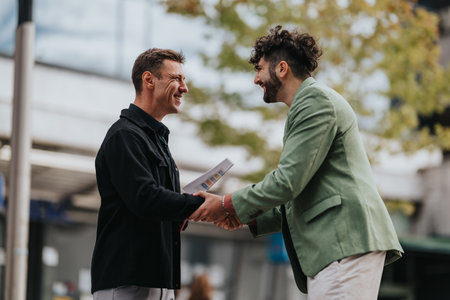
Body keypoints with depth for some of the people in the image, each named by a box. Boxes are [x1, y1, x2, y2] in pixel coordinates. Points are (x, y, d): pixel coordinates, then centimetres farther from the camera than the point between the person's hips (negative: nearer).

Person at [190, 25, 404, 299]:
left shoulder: (316, 99, -4)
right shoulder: (313, 102, 28)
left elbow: (289, 181, -14)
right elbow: (300, 198, 27)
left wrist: (227, 204, -4)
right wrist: (248, 218, 19)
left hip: (345, 243, -10)